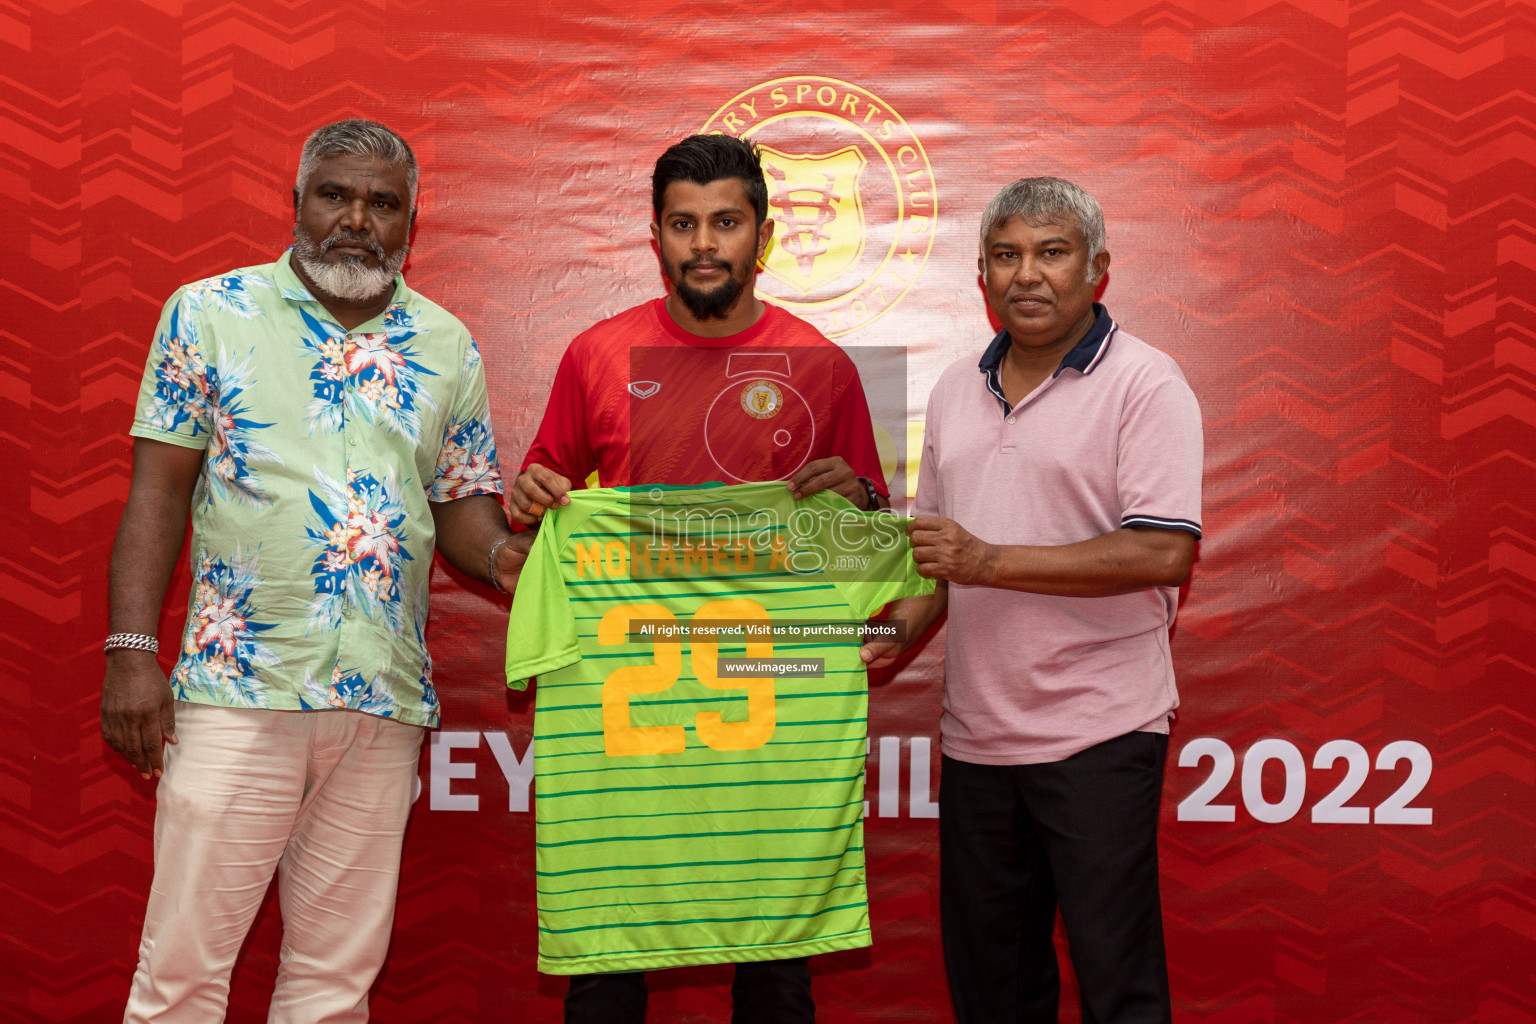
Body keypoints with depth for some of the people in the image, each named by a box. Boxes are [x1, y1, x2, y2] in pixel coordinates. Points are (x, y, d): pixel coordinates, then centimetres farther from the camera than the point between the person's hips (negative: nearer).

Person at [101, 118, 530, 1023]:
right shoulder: (209, 314, 3)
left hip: (386, 695, 3)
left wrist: (503, 557, -11)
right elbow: (159, 490, 0)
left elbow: (463, 504, 12)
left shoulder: (448, 347, 10)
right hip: (237, 684, -3)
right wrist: (131, 652, -7)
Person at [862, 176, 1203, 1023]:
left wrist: (991, 560, -19)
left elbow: (1164, 551, -18)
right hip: (976, 733, 6)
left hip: (1098, 731, -6)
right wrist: (898, 635, 3)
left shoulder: (1143, 383, -7)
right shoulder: (956, 390, 14)